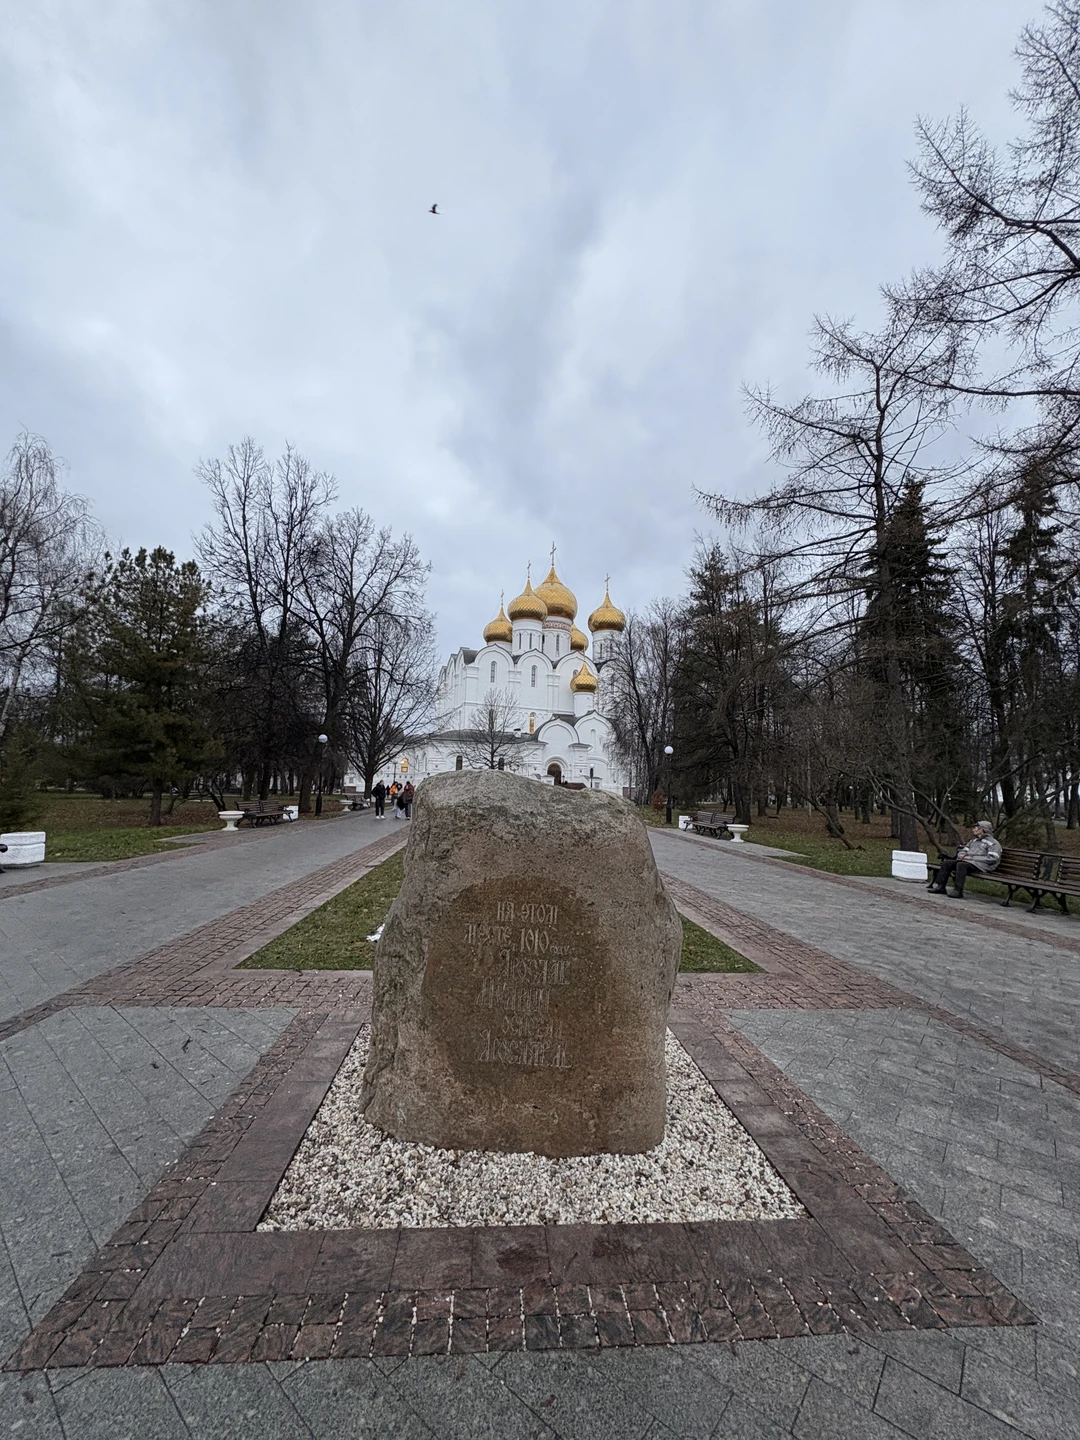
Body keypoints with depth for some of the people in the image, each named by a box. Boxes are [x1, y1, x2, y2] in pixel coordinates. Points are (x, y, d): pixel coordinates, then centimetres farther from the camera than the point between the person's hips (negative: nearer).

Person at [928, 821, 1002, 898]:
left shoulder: (993, 843, -1)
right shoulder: (973, 840, 25)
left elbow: (993, 858, -14)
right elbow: (964, 850, 28)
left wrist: (972, 857, -16)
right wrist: (960, 854, 1)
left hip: (980, 865, -8)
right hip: (966, 861, 8)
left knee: (961, 865, -37)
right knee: (946, 863, -11)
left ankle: (958, 891, -37)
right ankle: (941, 887, -15)